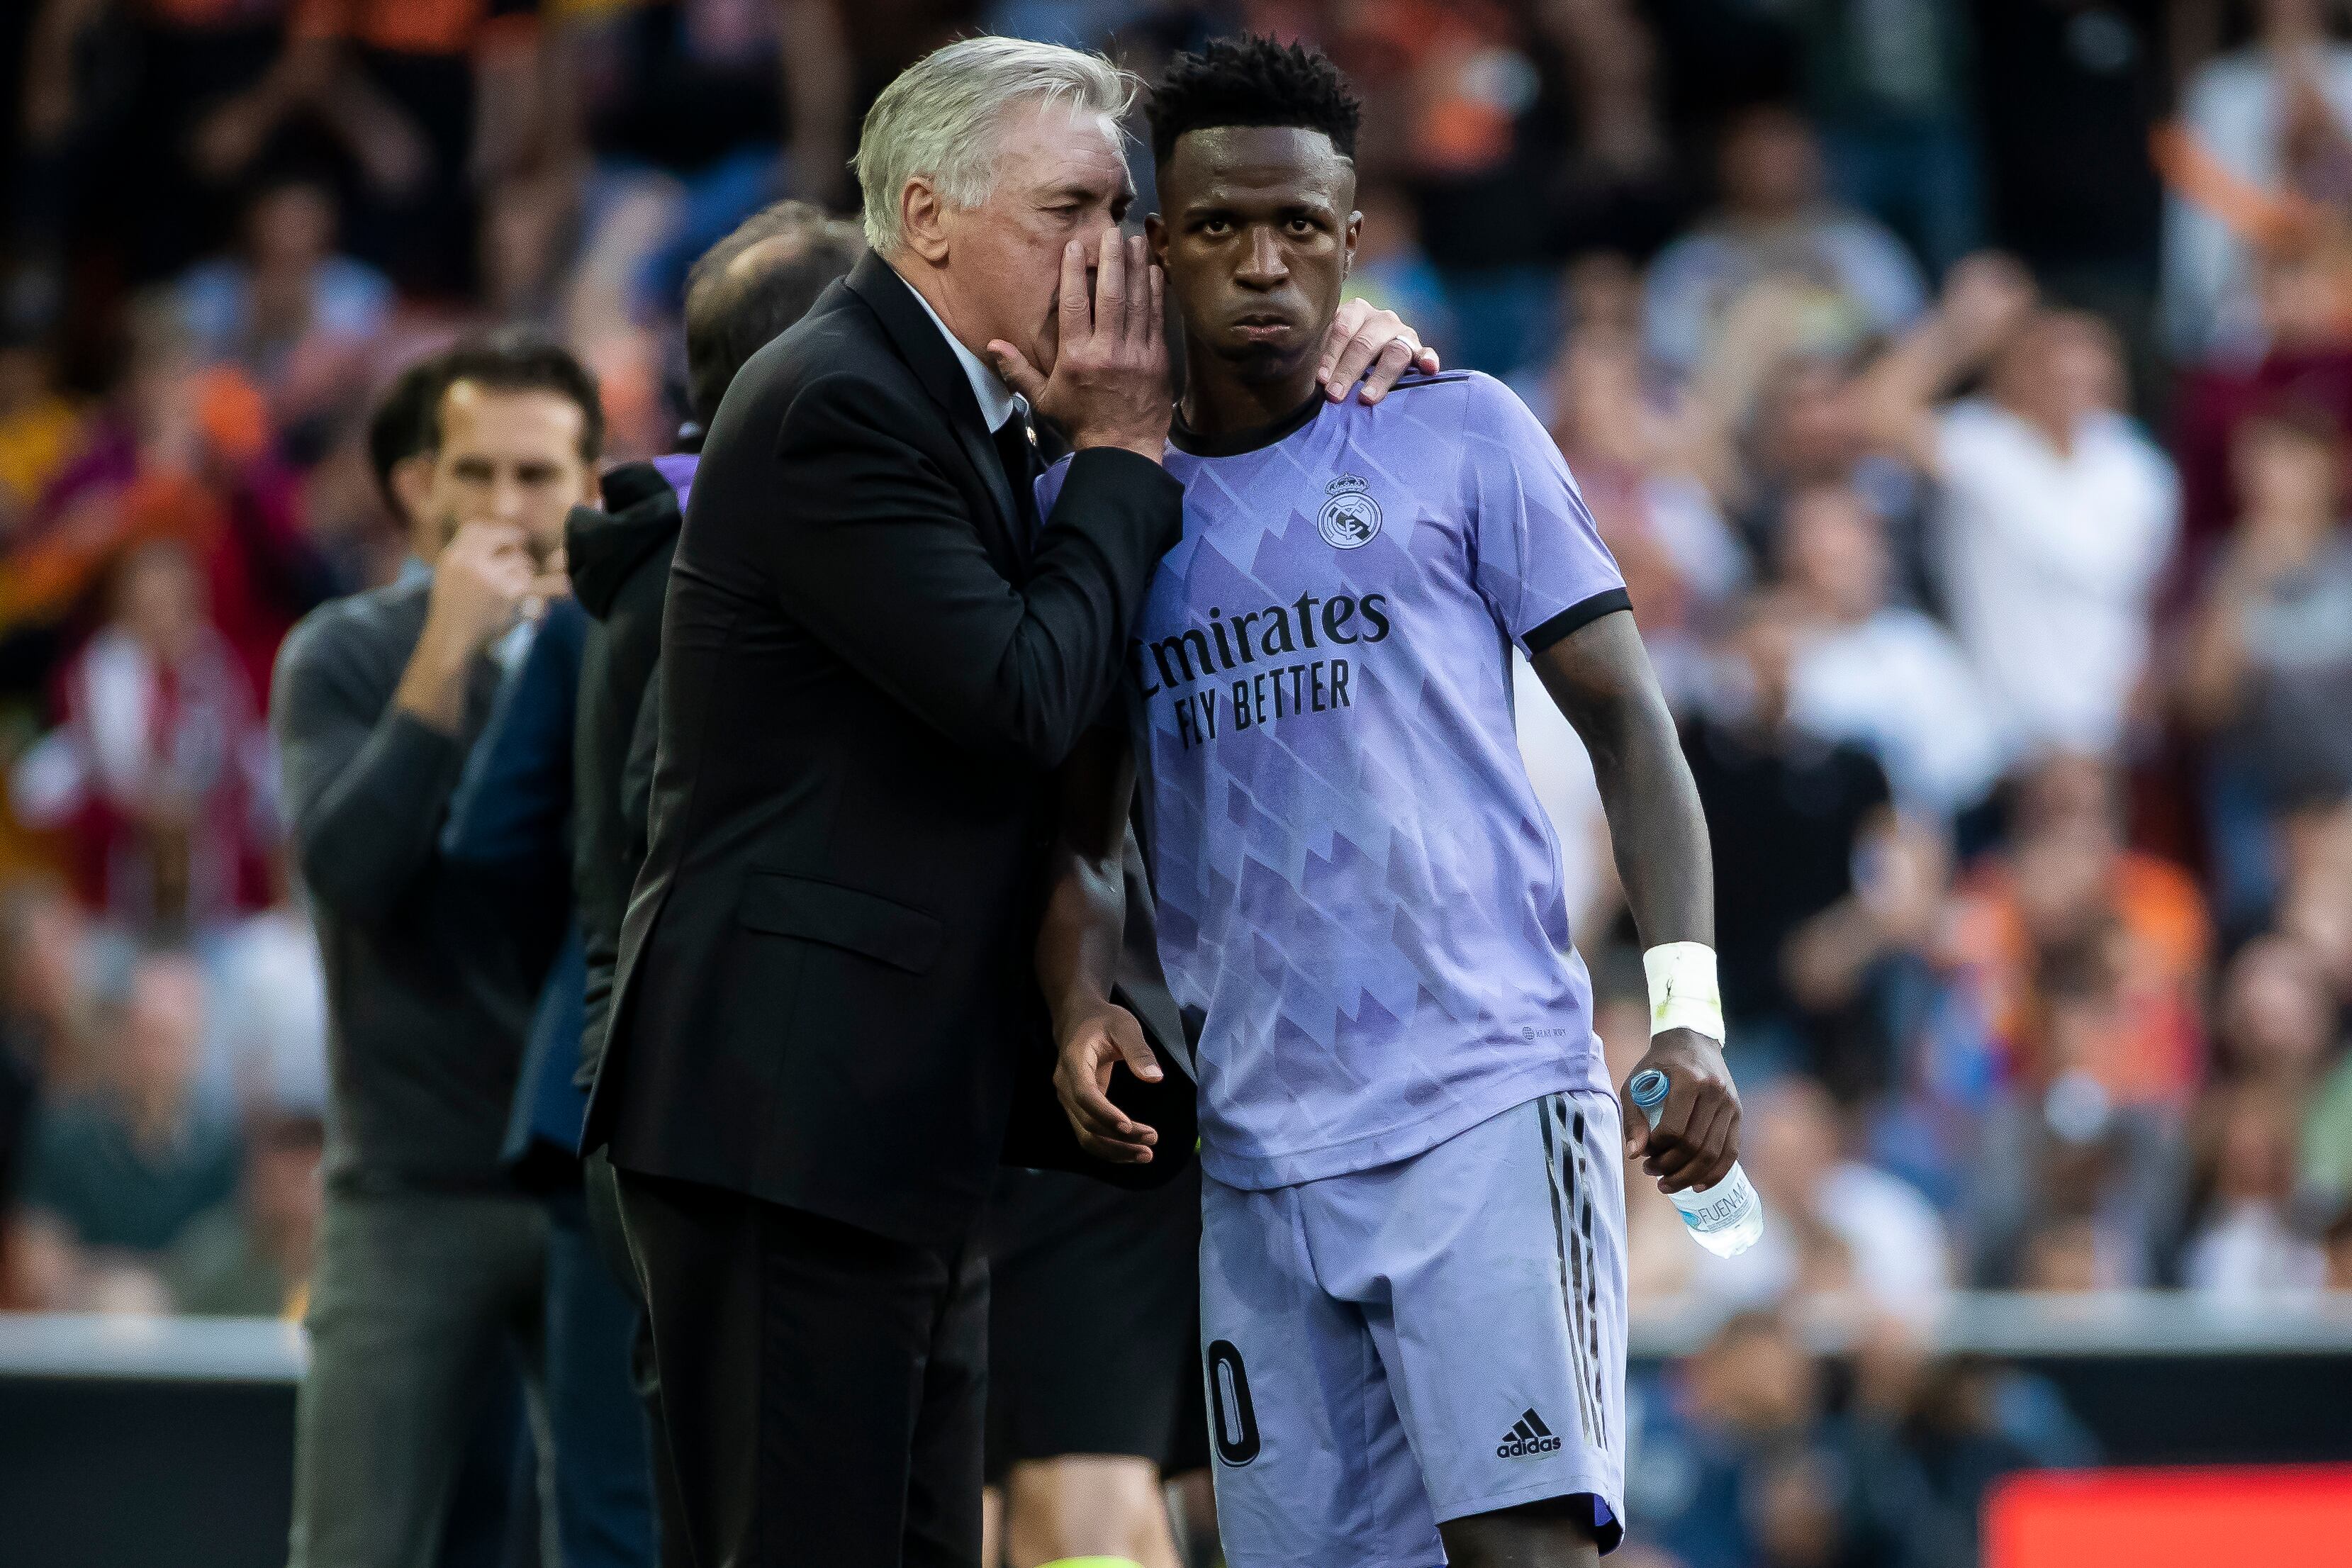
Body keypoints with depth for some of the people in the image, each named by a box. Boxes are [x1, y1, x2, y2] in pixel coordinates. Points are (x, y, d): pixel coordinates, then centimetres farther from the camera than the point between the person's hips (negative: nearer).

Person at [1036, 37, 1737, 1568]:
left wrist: (1688, 1008, -8)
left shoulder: (1461, 439, 4)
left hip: (1491, 1096, -4)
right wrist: (1082, 998, -3)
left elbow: (1624, 718, 4)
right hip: (1255, 1145, 4)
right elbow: (1085, 827, 18)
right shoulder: (1089, 498, 13)